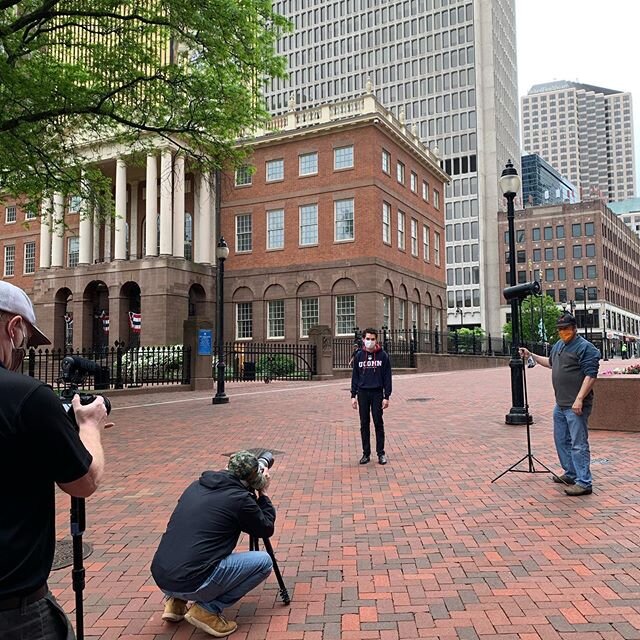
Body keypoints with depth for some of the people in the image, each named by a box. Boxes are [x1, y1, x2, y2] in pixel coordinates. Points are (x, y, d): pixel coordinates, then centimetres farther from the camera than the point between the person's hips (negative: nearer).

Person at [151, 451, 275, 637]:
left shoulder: (196, 486, 13)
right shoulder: (240, 498, -6)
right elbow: (266, 530, 11)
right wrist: (263, 493, 22)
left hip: (161, 577, 8)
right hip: (191, 583, -8)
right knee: (264, 561, 6)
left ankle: (176, 602, 21)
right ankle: (207, 610, 2)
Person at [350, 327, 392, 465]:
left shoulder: (383, 355, -2)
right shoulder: (359, 355, 4)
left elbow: (387, 377, -1)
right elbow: (355, 376, 7)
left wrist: (387, 396, -6)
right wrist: (353, 395, 2)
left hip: (377, 393, -2)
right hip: (362, 393, 2)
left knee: (378, 423, 3)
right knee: (364, 424, 7)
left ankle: (381, 453, 12)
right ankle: (366, 453, 15)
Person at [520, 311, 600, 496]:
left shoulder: (585, 347, -13)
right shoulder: (558, 345, 15)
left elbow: (590, 375, -20)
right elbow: (550, 362, 34)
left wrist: (579, 399, -24)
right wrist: (531, 355, 28)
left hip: (575, 406, -9)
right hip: (560, 404, 9)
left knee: (578, 444, -7)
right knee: (561, 440, 18)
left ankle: (584, 483, -3)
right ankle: (571, 474, 31)